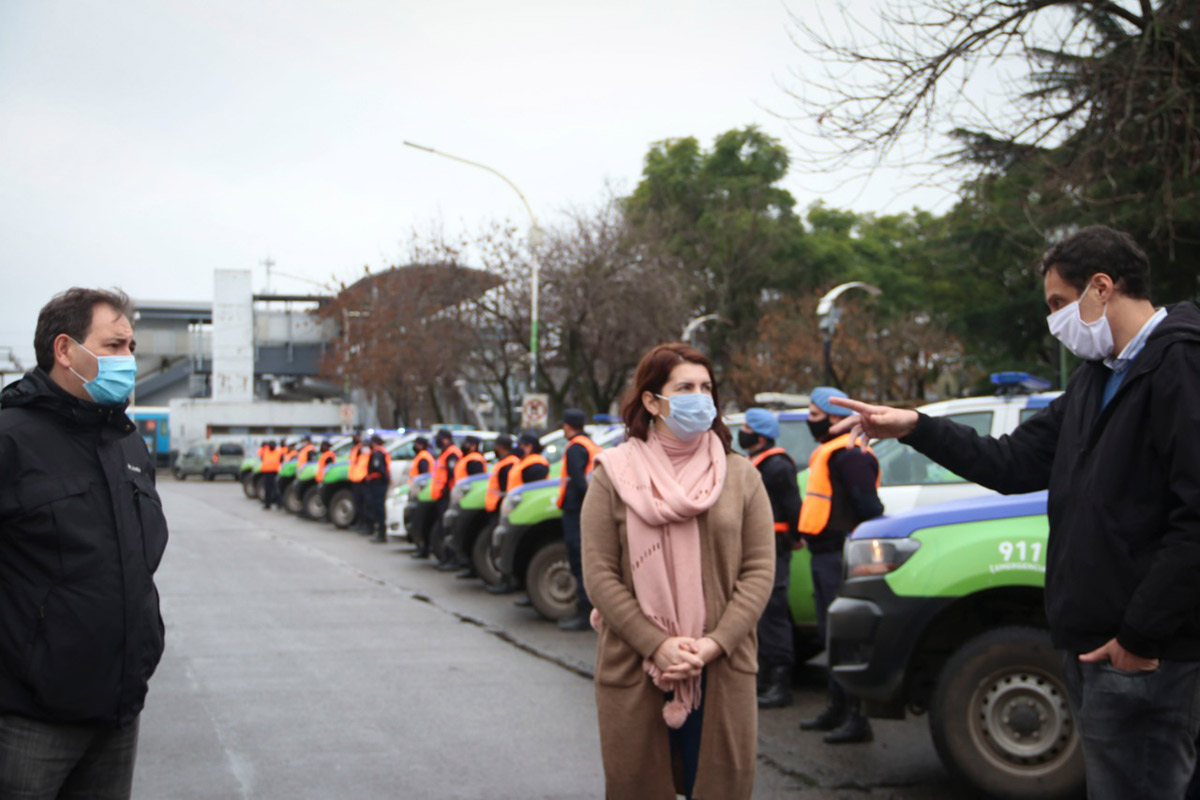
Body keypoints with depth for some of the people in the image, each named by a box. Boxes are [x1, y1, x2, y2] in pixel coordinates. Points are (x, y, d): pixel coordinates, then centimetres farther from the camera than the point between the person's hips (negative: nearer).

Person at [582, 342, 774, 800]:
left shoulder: (741, 476, 6)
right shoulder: (614, 476, 1)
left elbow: (759, 571, 0)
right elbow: (599, 576, -5)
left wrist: (713, 645, -12)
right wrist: (657, 646, -14)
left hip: (722, 672, 1)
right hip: (633, 672, -1)